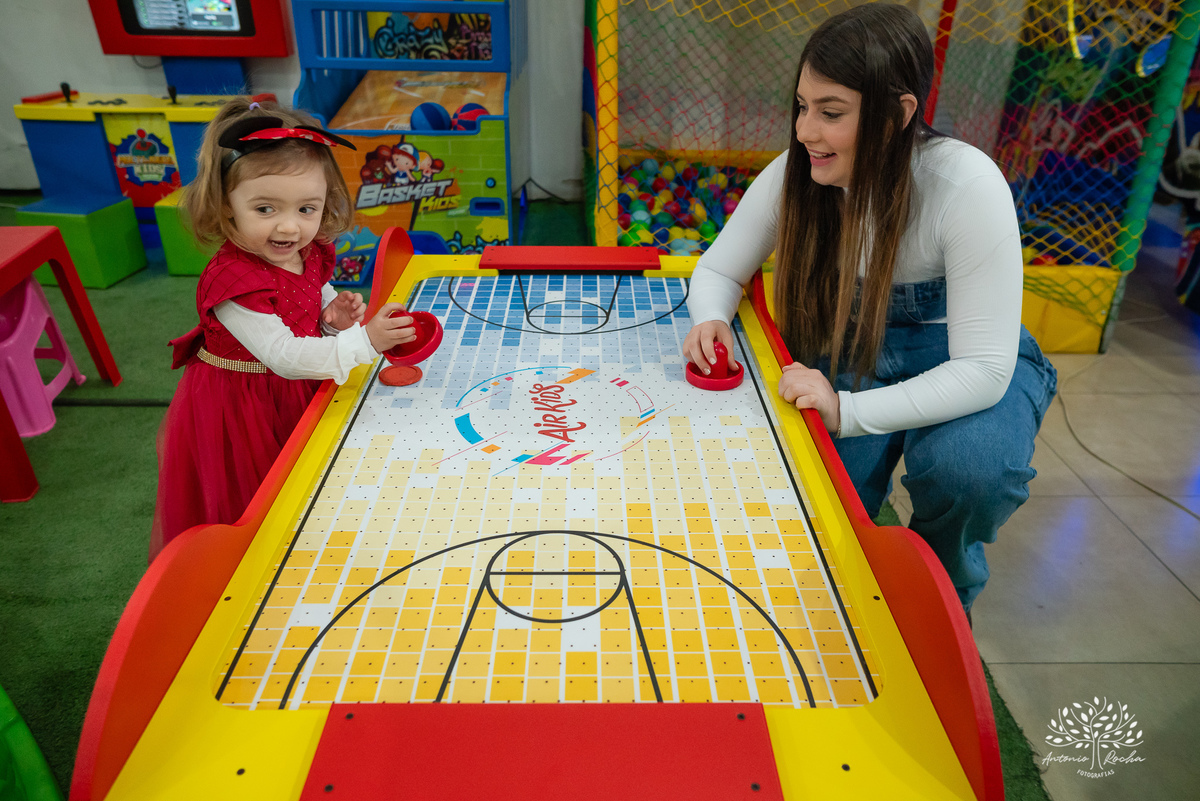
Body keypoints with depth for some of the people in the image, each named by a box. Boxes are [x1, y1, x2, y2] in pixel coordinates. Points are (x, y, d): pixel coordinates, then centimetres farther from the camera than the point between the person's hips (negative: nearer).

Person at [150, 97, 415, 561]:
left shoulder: (311, 256, -7)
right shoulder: (231, 283, -30)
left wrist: (335, 317, -15)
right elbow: (285, 357, -34)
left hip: (297, 400, 7)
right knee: (243, 519, 13)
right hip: (240, 414, -6)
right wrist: (365, 341, -43)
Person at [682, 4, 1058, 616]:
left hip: (959, 360, -2)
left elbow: (984, 369, -28)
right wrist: (712, 322, -27)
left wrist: (848, 412, -38)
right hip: (854, 352, 3)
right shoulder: (794, 174, -16)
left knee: (965, 467, -33)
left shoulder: (968, 188, -28)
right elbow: (719, 270, -3)